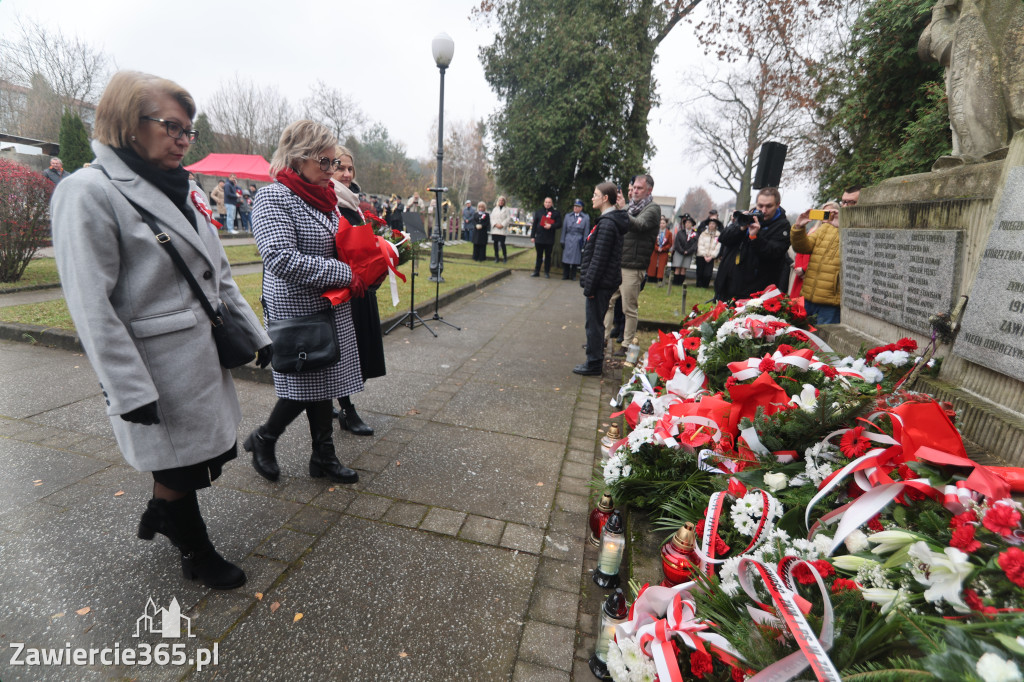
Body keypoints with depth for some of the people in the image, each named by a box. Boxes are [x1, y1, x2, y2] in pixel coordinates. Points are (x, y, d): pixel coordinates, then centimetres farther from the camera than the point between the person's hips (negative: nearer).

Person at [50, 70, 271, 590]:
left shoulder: (185, 190, 10)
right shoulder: (90, 192, -13)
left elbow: (219, 274, 13)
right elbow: (91, 305, -17)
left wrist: (255, 335, 12)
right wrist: (131, 390, -18)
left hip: (206, 355, 7)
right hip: (160, 369, -7)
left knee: (215, 453, 18)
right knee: (176, 463, 12)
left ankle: (159, 512, 48)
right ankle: (195, 553, 37)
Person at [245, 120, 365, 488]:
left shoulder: (324, 197, 11)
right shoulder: (274, 197, -14)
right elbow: (282, 259, -25)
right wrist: (345, 274, -23)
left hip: (331, 306, 8)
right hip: (297, 309, -8)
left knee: (325, 378, 12)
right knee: (308, 383, 2)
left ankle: (323, 457, 26)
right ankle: (262, 439, 30)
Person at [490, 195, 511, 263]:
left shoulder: (507, 209, 5)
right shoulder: (495, 209, 15)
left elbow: (508, 218, -3)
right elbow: (492, 217, 8)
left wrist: (502, 225, -13)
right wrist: (495, 224, -8)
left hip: (502, 229, -3)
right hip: (495, 229, 3)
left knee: (502, 243, -11)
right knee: (495, 243, 3)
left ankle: (505, 257, 3)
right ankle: (496, 257, 12)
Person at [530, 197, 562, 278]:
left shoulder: (556, 213, 2)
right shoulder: (539, 211, 10)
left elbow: (559, 224, -3)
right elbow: (534, 224, 8)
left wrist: (551, 226, -20)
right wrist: (532, 236, 3)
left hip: (549, 239, -2)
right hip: (539, 238, 2)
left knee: (548, 256, 6)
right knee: (539, 255, 9)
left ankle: (547, 272, 14)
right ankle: (536, 272, 15)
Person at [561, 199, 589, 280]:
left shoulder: (586, 217, 2)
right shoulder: (568, 216, 9)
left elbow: (586, 232, 2)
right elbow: (564, 230, 10)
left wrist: (584, 244, -2)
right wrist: (562, 241, 5)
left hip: (578, 242, -2)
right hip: (568, 241, 2)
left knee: (575, 259, 2)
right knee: (565, 258, 1)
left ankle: (573, 276, 13)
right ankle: (565, 275, 13)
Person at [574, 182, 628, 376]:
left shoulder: (607, 224, -19)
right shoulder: (612, 220, 14)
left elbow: (598, 259, -22)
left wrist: (589, 285, -19)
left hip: (601, 283, -10)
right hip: (606, 282, 10)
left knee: (594, 323, -1)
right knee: (596, 322, 19)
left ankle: (594, 364, 9)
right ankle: (596, 360, 31)